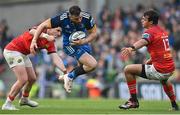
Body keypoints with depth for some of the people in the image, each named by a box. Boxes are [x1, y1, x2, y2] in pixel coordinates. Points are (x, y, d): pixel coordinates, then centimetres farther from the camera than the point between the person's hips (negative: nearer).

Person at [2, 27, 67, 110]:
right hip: (12, 51, -9)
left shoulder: (50, 43, 1)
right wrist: (46, 36, -63)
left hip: (23, 54, 9)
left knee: (32, 78, 18)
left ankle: (24, 99, 43)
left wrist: (64, 70, -24)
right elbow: (32, 31, -45)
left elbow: (55, 58, -7)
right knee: (23, 79, -16)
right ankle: (7, 104, -6)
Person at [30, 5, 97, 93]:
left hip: (83, 42, 5)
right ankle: (70, 77, 0)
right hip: (70, 45, -5)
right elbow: (43, 25, -22)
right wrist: (34, 41, -28)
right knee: (92, 64, -19)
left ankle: (66, 77, 47)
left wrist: (83, 41, -30)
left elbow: (93, 33, -13)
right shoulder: (62, 19, -32)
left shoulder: (87, 18, -26)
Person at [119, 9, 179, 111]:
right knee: (164, 79, 45)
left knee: (128, 70, -2)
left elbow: (143, 41, -34)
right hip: (170, 69, 9)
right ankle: (174, 105, 50)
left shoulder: (150, 32, -10)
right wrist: (150, 60, 28)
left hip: (159, 70, -9)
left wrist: (131, 48, -52)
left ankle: (134, 100, 2)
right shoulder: (163, 31, 15)